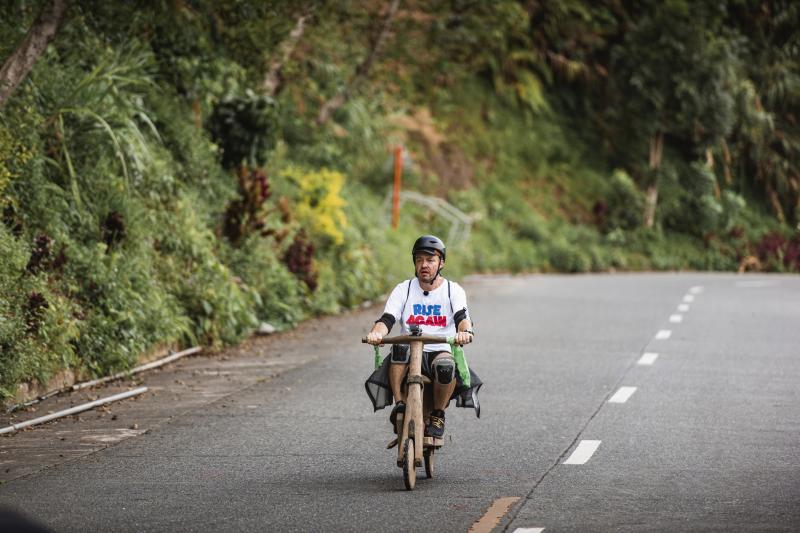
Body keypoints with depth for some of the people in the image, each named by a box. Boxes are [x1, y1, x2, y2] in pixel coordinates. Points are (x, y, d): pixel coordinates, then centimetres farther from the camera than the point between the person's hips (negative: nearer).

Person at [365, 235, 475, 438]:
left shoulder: (453, 290, 7)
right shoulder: (404, 289, 10)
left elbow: (462, 316, -12)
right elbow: (387, 319, -4)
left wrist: (465, 331, -38)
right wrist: (376, 333, -29)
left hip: (441, 351, -1)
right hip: (409, 356, 1)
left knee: (445, 366, -36)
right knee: (400, 346, -34)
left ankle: (438, 415, -11)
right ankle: (399, 404, -26)